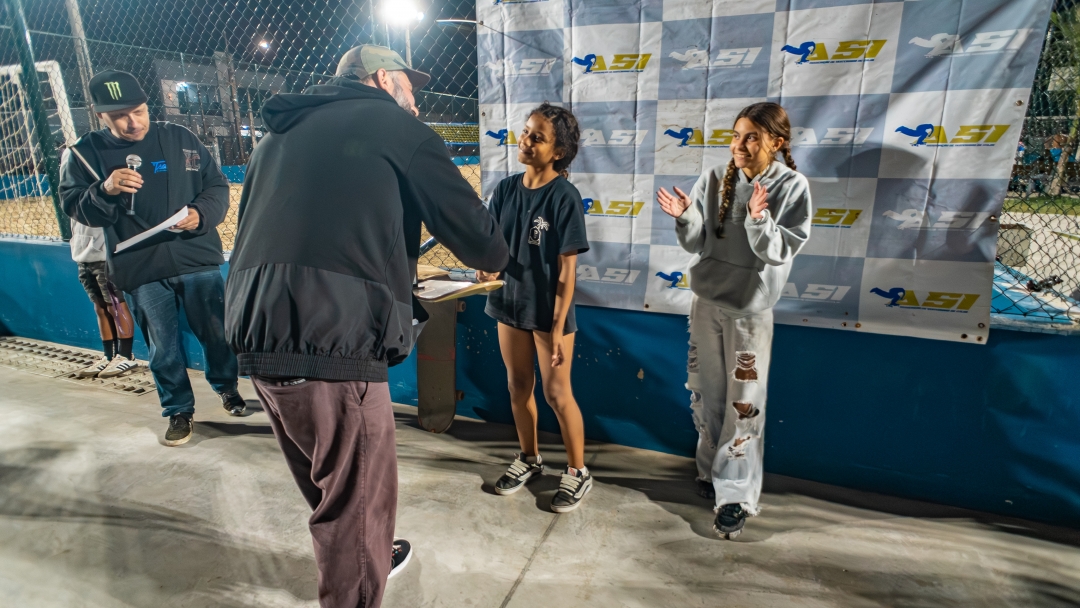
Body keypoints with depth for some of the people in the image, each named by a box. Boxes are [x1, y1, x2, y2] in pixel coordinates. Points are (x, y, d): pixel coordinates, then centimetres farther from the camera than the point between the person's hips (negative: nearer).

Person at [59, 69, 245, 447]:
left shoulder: (179, 138, 2)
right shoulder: (84, 153, 2)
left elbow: (217, 186, 2)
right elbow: (74, 207, -1)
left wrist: (201, 214, -18)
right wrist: (105, 191, -21)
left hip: (198, 260, 0)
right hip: (139, 272, 0)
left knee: (216, 332, 11)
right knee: (163, 348, 10)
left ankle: (226, 387, 37)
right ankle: (178, 409, 29)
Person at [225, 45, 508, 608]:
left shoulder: (279, 136, 23)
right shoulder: (394, 126, 2)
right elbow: (481, 242, -3)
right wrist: (491, 257, 21)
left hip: (255, 340, 9)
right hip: (330, 345, -9)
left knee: (331, 484, 27)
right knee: (357, 497, 9)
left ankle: (371, 558, 50)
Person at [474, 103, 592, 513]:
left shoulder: (565, 198, -16)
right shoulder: (505, 189, 0)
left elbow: (567, 269, -16)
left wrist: (558, 327, -18)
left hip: (549, 310, -5)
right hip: (510, 303, 6)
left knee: (557, 393, 5)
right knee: (518, 387, 17)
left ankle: (578, 471, 26)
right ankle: (529, 458, 39)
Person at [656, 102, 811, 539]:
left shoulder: (792, 187, -9)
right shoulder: (715, 179, -2)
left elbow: (779, 252, -15)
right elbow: (697, 244, -2)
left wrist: (759, 219, -31)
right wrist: (685, 218, -21)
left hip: (750, 310, -3)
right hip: (706, 301, 3)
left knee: (743, 405, 2)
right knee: (706, 395, 13)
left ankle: (736, 495, 14)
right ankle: (710, 469, 33)